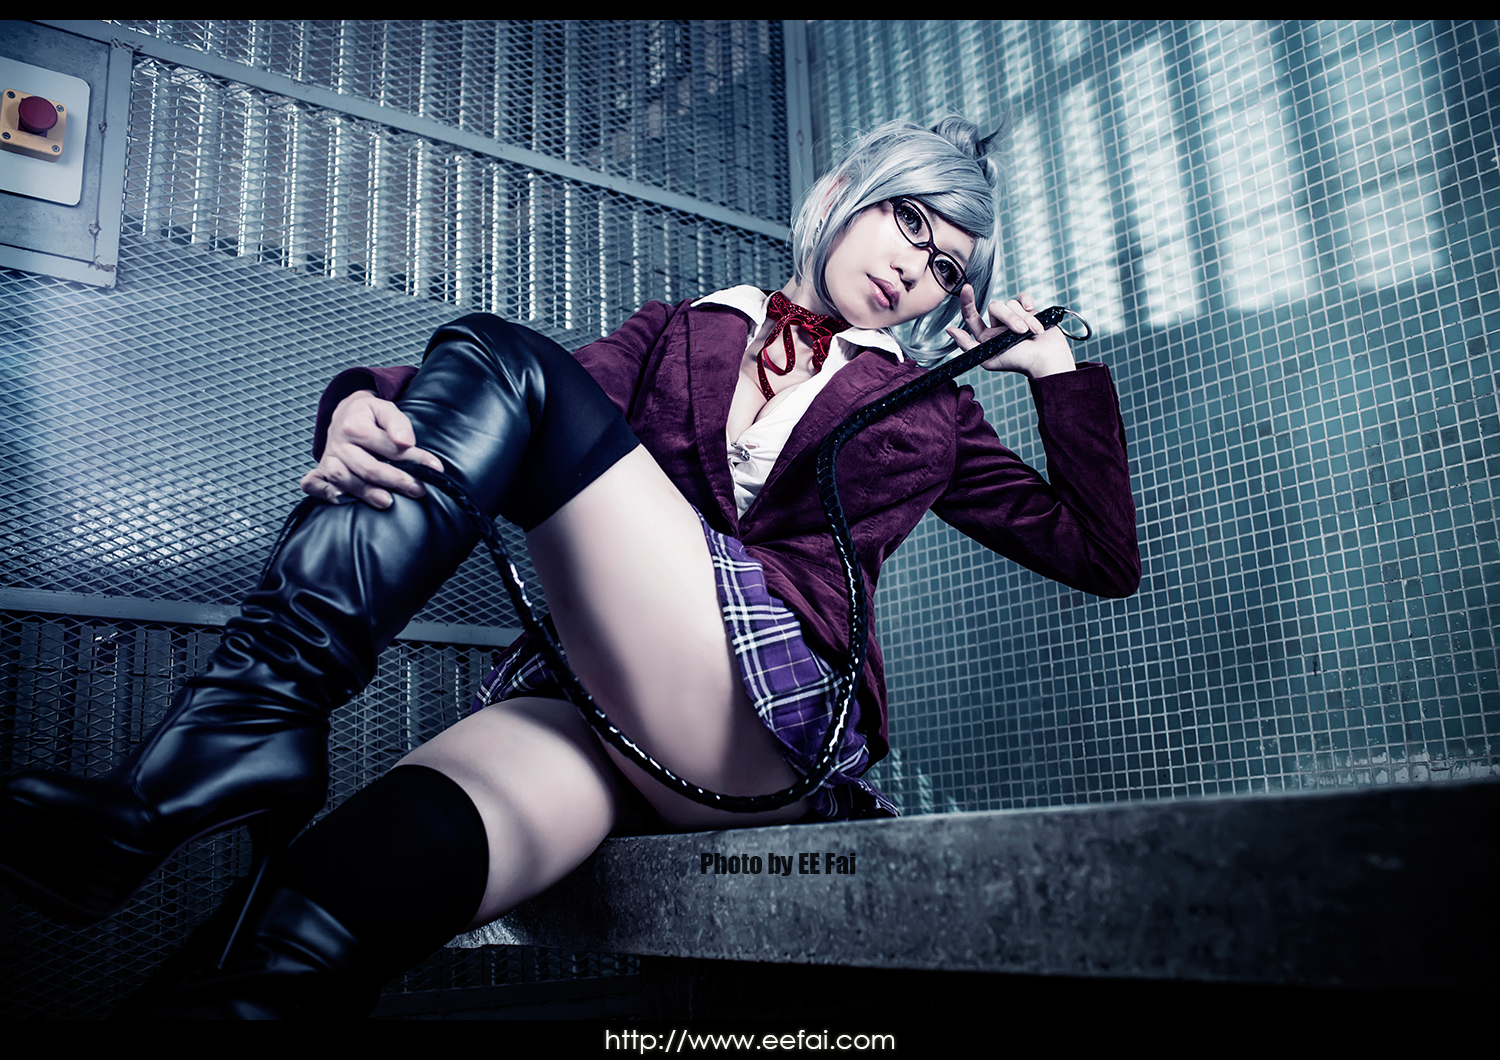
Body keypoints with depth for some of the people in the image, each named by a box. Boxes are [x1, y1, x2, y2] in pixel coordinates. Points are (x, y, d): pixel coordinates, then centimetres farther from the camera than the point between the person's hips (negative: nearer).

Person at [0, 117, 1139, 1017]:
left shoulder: (928, 407, 24)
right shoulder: (680, 331, 25)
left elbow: (1103, 554, 24)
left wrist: (1058, 368, 17)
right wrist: (370, 402, -13)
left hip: (768, 721, -2)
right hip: (589, 698, 2)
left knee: (500, 360, -20)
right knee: (320, 919, -32)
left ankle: (214, 762, -28)